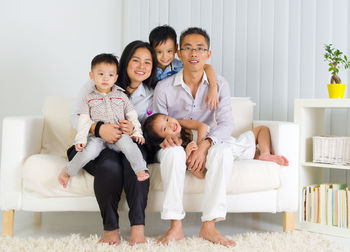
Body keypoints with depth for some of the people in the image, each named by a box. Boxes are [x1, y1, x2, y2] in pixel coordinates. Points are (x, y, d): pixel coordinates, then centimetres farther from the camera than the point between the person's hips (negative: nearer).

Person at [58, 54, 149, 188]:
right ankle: (68, 171, -8)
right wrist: (80, 139, -8)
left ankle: (140, 169, -30)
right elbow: (84, 120, 3)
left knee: (126, 142, -34)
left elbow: (131, 115, 13)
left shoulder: (121, 95, 13)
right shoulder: (89, 97, 8)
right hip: (97, 136, 0)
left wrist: (137, 132, 1)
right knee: (89, 150, -30)